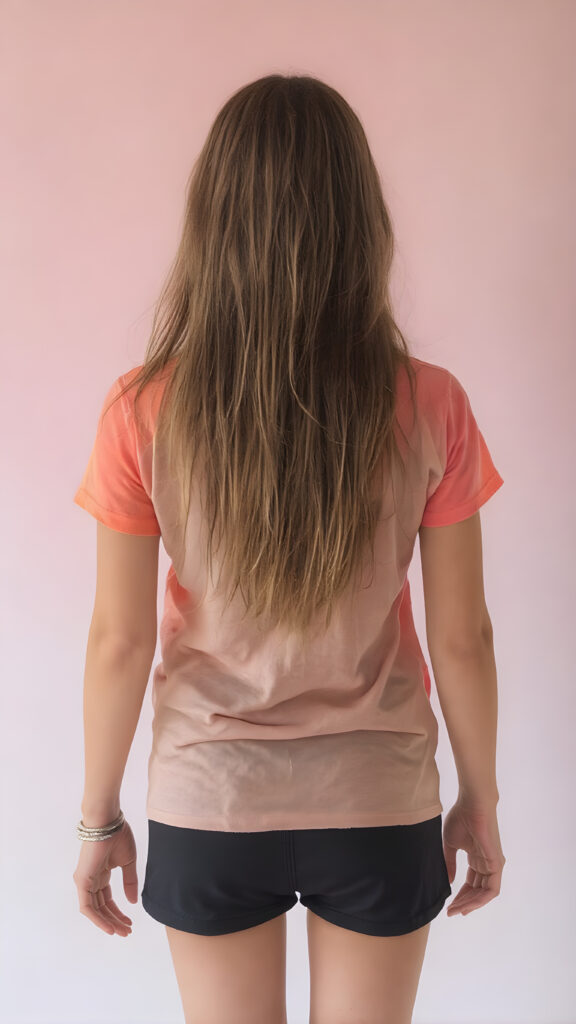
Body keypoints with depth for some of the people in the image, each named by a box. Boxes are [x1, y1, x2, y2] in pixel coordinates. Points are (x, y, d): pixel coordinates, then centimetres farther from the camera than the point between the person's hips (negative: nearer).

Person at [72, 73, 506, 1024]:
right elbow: (461, 639, -8)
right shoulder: (430, 408, -15)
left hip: (208, 808, 0)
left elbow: (119, 642, -10)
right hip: (379, 808, 1)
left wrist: (100, 818, 5)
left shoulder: (144, 412, -16)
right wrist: (481, 803, 8)